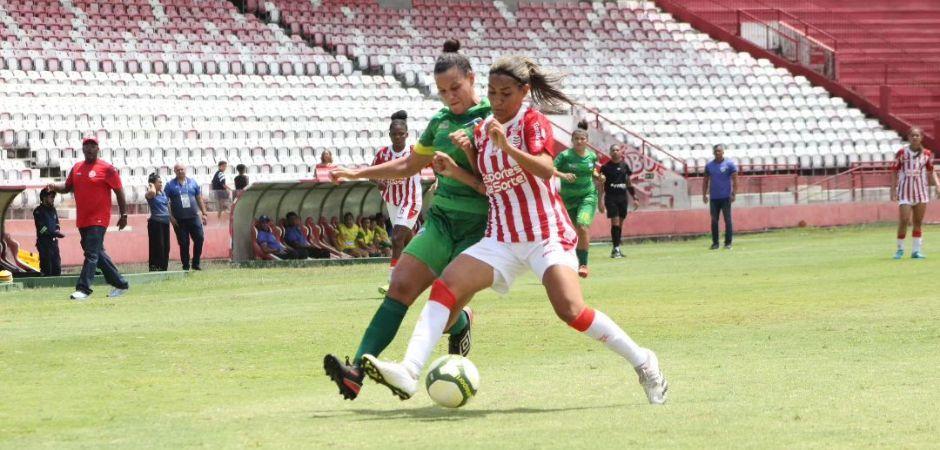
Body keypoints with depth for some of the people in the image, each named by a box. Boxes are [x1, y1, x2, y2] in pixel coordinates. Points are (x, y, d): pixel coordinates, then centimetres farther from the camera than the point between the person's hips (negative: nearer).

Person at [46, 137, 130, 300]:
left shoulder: (106, 168, -7)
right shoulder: (76, 168, 11)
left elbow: (119, 191, -5)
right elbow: (67, 187, 19)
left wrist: (124, 215, -6)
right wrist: (55, 187, -3)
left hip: (98, 220, -7)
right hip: (82, 220, 7)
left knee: (91, 254, -13)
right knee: (97, 254, 14)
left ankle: (83, 289, -17)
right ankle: (120, 284, 24)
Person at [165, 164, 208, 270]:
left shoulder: (193, 183, 11)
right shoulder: (171, 185, 4)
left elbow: (199, 199, 14)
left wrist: (204, 213, 9)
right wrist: (171, 217, -7)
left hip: (194, 217, 2)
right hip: (179, 219, -2)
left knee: (199, 238, -7)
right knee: (183, 243, -1)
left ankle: (196, 263, 6)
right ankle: (185, 265, 8)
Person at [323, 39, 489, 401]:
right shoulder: (441, 121, 12)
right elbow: (408, 166, 26)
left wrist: (461, 173, -22)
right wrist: (357, 173, 21)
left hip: (479, 228, -5)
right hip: (441, 220, 5)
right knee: (400, 286, -14)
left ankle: (460, 326, 30)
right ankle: (357, 370, -24)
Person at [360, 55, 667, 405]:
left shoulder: (533, 123, -5)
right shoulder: (482, 130, 13)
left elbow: (545, 170, -23)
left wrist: (507, 146, -36)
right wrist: (455, 169, 0)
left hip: (547, 235, -6)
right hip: (501, 240, 6)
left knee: (571, 310, -23)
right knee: (445, 287, -14)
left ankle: (642, 362, -5)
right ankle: (409, 373, -25)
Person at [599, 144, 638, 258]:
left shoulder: (624, 166, 9)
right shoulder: (606, 167, -2)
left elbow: (629, 184, 16)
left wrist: (634, 198, 14)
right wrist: (601, 200, -8)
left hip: (623, 197, 4)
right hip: (611, 197, -4)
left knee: (620, 223, 8)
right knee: (615, 222, -12)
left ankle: (616, 249, 16)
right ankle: (616, 248, -12)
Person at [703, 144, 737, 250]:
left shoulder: (729, 164, 0)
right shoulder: (709, 165, 10)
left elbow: (735, 180, -2)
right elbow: (705, 181, 14)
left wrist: (733, 194, -10)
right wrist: (704, 194, 7)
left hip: (725, 197, -3)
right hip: (713, 197, 3)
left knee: (727, 220, -3)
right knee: (714, 220, 4)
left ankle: (728, 242, 0)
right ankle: (715, 243, 8)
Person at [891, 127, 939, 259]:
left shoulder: (927, 154, 3)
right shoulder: (902, 153, -3)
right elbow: (895, 172, 1)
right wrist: (893, 190, -4)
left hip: (921, 191, 2)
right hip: (905, 190, -2)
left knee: (918, 222, 4)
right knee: (904, 221, -9)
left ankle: (917, 250, 9)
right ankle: (900, 249, 5)